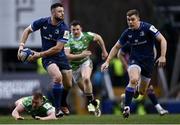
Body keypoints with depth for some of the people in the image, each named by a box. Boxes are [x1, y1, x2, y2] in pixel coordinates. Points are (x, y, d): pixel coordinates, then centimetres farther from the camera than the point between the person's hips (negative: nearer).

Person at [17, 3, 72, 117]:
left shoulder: (64, 28, -14)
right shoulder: (43, 22, -10)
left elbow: (58, 48, -18)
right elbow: (27, 30, 7)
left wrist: (39, 54, -19)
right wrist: (21, 45, -5)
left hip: (61, 57, 2)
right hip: (48, 59, -2)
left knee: (68, 85, 8)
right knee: (58, 77, -29)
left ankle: (63, 103, 43)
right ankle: (57, 109, -21)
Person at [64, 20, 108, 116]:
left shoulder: (87, 36, -11)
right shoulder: (68, 40, -20)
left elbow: (98, 38, 10)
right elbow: (67, 56, -28)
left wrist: (104, 51, 15)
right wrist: (81, 55, -33)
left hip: (85, 62, -1)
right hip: (74, 66, 1)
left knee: (86, 78, -30)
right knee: (84, 89, 8)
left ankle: (90, 102, -18)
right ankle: (94, 102, 34)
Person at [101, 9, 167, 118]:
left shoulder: (148, 28, -13)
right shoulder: (127, 33, -3)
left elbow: (162, 40, -13)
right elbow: (116, 47, 9)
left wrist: (163, 56, -25)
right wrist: (107, 62, 3)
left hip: (148, 61, -1)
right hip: (135, 59, 1)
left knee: (142, 92, 5)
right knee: (133, 80, -31)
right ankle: (127, 108, -29)